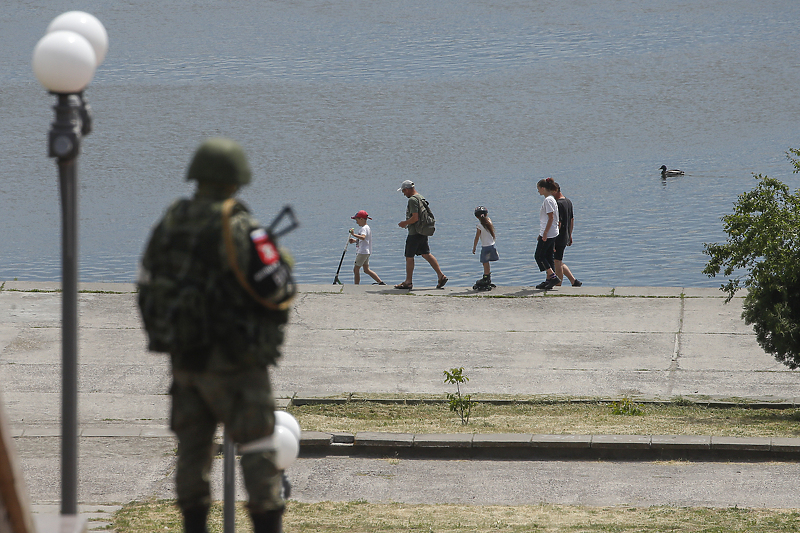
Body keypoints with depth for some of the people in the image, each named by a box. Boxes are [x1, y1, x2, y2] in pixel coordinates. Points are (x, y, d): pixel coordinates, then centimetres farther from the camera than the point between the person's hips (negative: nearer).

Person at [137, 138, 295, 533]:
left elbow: (148, 289, 10)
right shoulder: (240, 230, -15)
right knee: (259, 446, 0)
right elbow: (277, 292, -15)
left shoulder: (168, 226, 4)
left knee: (193, 446, 13)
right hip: (233, 362, -6)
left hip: (182, 356, 6)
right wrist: (281, 264, 6)